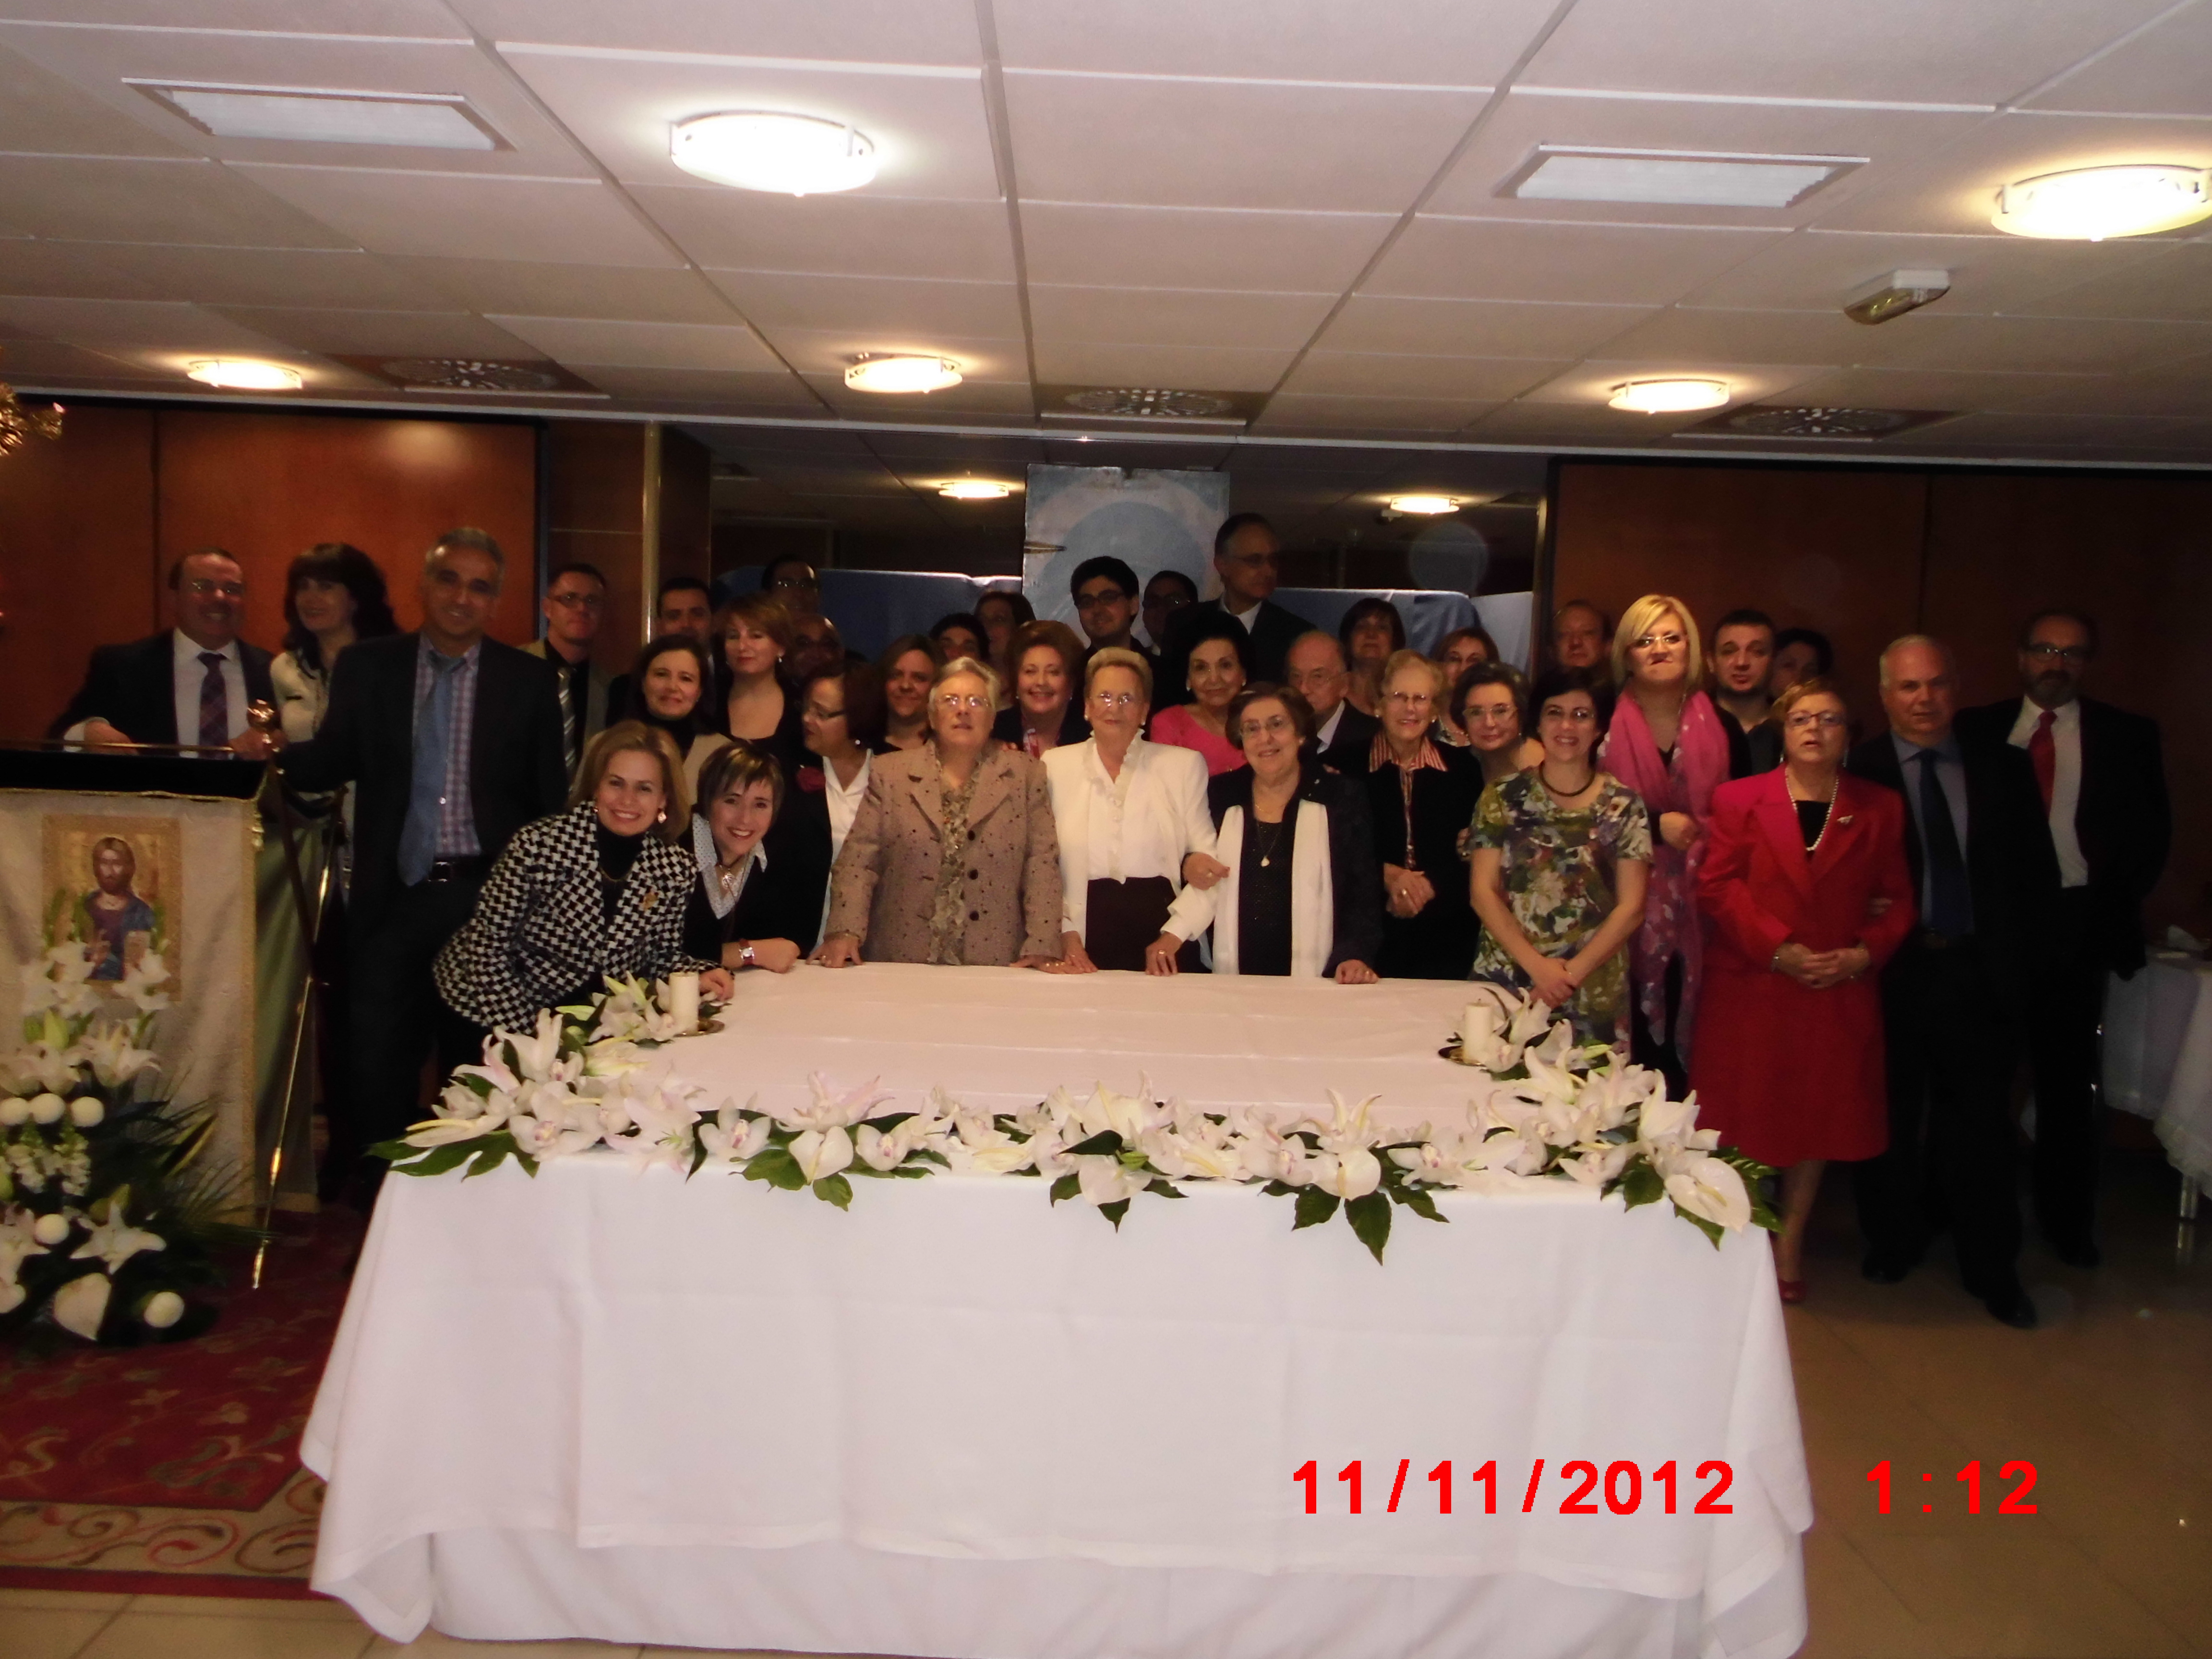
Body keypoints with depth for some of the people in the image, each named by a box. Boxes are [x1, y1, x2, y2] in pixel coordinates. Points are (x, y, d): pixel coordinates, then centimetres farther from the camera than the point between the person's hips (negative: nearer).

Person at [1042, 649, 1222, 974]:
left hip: (1160, 928, 0)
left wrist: (1195, 864, -15)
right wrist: (1064, 932, -5)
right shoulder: (1055, 766, 6)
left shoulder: (1185, 765, 5)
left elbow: (1206, 852, 8)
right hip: (1087, 933, 0)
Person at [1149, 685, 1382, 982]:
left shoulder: (1341, 798, 4)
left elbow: (1364, 893, 2)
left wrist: (1356, 955, -13)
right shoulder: (1221, 796, 11)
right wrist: (1173, 935, -3)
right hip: (1233, 977, 2)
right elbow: (1204, 883, 13)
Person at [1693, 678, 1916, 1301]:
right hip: (1752, 987, -2)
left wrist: (1865, 952, -11)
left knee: (1818, 1116, 9)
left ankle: (1790, 1244, 23)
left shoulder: (1879, 809, 8)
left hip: (1841, 992, 2)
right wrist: (1777, 949, -16)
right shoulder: (1738, 799, 1)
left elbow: (1897, 899, 8)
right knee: (1747, 1118, 4)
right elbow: (1717, 886, -7)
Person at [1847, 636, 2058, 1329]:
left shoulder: (2003, 768, 6)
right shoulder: (1857, 771, -5)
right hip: (1892, 971, -2)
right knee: (1891, 1116, 12)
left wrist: (2022, 957, 0)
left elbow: (2039, 872, 7)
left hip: (1982, 972, 2)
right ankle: (1892, 1241, 30)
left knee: (1983, 1122, 8)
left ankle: (1993, 1270, 20)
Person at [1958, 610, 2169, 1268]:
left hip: (2076, 920, 0)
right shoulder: (1978, 729, 4)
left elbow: (2152, 831, 4)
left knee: (2068, 1076, 8)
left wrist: (2115, 904, -5)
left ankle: (2067, 1219, 19)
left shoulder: (2127, 735, 5)